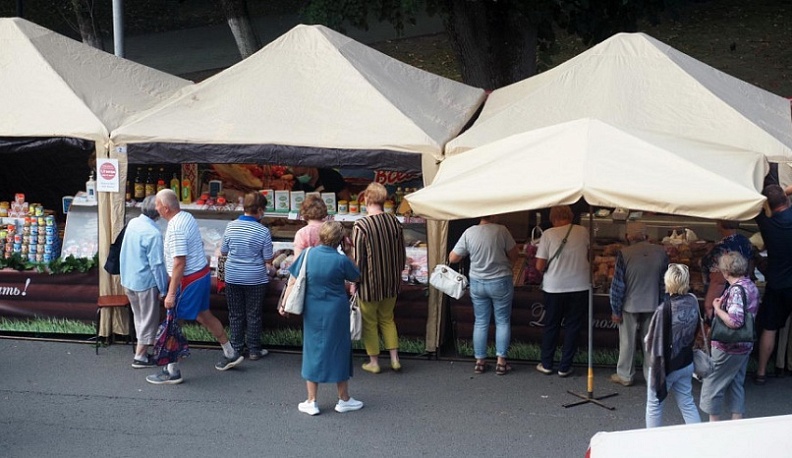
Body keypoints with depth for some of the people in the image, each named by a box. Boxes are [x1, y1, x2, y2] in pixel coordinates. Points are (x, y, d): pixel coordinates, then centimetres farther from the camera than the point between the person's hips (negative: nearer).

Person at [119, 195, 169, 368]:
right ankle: (140, 357, 12)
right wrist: (163, 289, -12)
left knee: (140, 317, 21)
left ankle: (143, 350, 30)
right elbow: (157, 264, -21)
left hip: (128, 280, 8)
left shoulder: (132, 223, 0)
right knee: (149, 320, 7)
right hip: (145, 282, -8)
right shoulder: (153, 233, -24)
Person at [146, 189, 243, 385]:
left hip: (189, 279, -10)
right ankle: (230, 354, 33)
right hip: (202, 272, 10)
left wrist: (171, 293, -25)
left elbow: (179, 263, -27)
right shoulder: (187, 217, 6)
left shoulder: (176, 228, -24)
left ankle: (172, 372, 5)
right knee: (204, 315, 23)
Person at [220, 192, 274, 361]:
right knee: (253, 315, 9)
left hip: (232, 277, 3)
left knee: (235, 315, 13)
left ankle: (236, 348, 21)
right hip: (255, 279, -2)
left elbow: (223, 251, 5)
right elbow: (268, 260, -9)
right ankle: (254, 350, 16)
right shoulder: (263, 231, -15)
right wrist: (269, 266, 13)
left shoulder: (231, 226, -6)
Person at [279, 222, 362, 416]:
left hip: (312, 313, 2)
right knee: (338, 351, 11)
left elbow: (293, 281, -4)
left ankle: (311, 402, 15)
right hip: (336, 313, -2)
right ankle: (344, 399, 22)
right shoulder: (341, 260, -14)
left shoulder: (308, 254, -7)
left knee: (313, 352, 11)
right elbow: (356, 278, 4)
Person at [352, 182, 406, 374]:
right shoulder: (394, 222, -3)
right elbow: (402, 254, 6)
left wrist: (354, 282, -4)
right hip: (391, 282, 5)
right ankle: (394, 359, 20)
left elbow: (357, 258, -16)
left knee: (369, 322, 11)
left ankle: (374, 362, 19)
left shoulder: (361, 225, -19)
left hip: (369, 282, -5)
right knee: (387, 319, 20)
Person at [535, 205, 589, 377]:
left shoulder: (548, 234, -9)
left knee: (551, 326, 14)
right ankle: (565, 367, 13)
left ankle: (546, 364, 21)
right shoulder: (583, 232, -3)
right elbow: (589, 257, 11)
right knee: (572, 327, 10)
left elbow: (540, 266, -10)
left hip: (554, 287, -1)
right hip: (580, 286, 1)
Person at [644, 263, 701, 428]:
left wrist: (646, 339, -2)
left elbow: (652, 340, -20)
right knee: (687, 404, 16)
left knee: (654, 404, 12)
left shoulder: (664, 309, -25)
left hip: (665, 364, -6)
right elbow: (694, 331, 6)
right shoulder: (693, 303, -6)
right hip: (686, 363, 6)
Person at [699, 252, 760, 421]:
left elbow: (734, 321, -30)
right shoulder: (751, 286, 5)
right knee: (737, 383, 17)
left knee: (712, 384, 4)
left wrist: (717, 308, -16)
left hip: (728, 348, -9)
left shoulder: (736, 289, -23)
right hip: (745, 345, 9)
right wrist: (725, 304, 8)